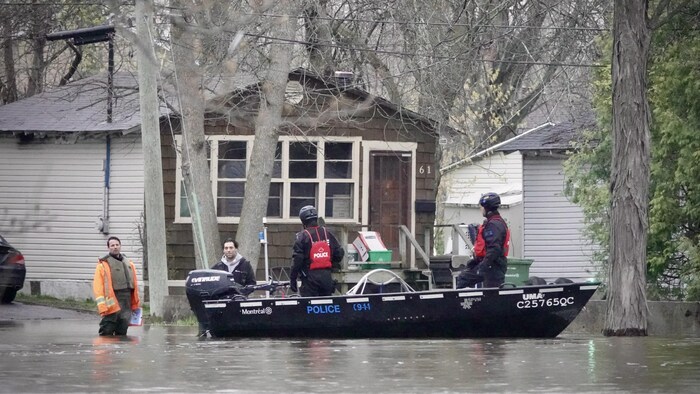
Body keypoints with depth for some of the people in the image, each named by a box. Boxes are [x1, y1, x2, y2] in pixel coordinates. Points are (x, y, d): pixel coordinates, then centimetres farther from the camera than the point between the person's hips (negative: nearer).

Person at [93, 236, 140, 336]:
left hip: (127, 304, 6)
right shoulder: (103, 265, -1)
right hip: (112, 304, -6)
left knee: (122, 333, 9)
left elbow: (134, 284, 22)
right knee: (107, 332, -8)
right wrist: (102, 305, -17)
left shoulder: (129, 264, 19)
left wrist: (136, 304, 17)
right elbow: (98, 287, -8)